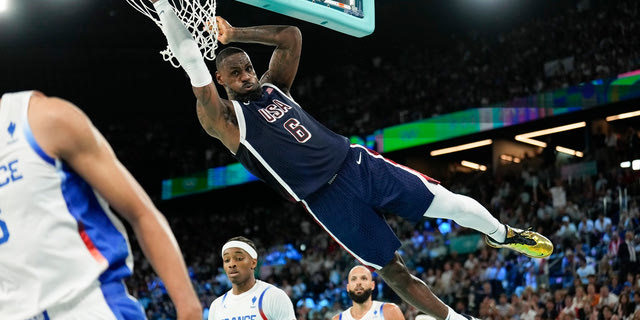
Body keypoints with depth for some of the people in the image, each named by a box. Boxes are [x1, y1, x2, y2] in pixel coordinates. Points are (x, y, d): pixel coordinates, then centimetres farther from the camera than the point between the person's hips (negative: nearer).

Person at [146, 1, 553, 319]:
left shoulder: (273, 86, 13)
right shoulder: (224, 120, -4)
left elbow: (291, 36, 8)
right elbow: (192, 62, -16)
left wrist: (236, 34, 1)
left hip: (354, 161, 5)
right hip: (328, 199, -5)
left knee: (446, 202, 4)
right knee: (394, 270, 0)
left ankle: (503, 234, 31)